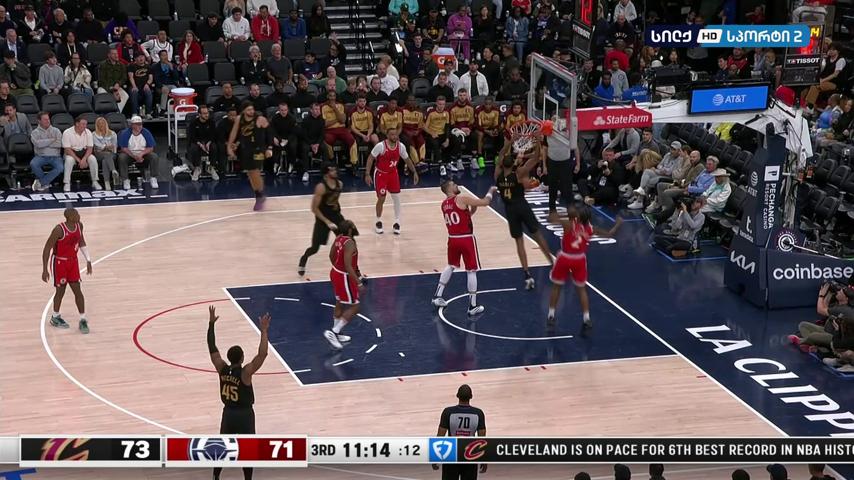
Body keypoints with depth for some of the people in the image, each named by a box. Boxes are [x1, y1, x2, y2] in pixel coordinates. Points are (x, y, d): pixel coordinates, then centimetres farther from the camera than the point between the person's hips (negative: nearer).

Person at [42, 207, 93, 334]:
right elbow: (47, 249, -20)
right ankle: (55, 317, 29)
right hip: (59, 262, -5)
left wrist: (88, 260, 8)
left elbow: (81, 242, 11)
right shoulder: (59, 230, -27)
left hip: (73, 261, 5)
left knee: (77, 290, 3)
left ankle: (83, 320, 7)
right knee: (61, 290, 7)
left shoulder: (79, 226, -7)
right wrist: (45, 269, -19)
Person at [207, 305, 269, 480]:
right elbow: (262, 354, -34)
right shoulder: (245, 372, -26)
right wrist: (264, 331, -33)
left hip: (228, 412, 5)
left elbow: (212, 348, -5)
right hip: (244, 414, -5)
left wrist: (211, 324, -4)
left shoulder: (221, 368, -12)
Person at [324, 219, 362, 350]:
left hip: (336, 273, 9)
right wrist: (358, 283, -28)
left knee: (340, 305, 23)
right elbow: (348, 266, -31)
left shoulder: (339, 238, 0)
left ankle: (336, 334, 34)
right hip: (344, 277, -9)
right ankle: (332, 332, -5)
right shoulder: (349, 243, -27)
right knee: (354, 307, 0)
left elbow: (331, 256, 14)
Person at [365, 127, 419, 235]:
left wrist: (414, 172, 3)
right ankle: (378, 222, 20)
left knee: (396, 197, -1)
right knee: (381, 199, -1)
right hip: (381, 174, -3)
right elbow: (370, 158, -16)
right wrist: (367, 174, -21)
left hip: (393, 173, 4)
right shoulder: (380, 146, -24)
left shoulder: (401, 146, -11)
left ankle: (397, 223, 11)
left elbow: (407, 159, 5)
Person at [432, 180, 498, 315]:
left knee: (450, 266, 27)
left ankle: (437, 297, 26)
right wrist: (491, 191, 5)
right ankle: (473, 306, 5)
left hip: (452, 238, 7)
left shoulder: (444, 204, 10)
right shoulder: (462, 199, -13)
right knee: (471, 271, 2)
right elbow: (485, 202, -12)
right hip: (466, 239, -7)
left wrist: (472, 210, 17)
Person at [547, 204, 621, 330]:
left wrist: (568, 215, -16)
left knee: (556, 287, 17)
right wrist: (618, 224, 19)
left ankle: (551, 316, 19)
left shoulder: (570, 224, -20)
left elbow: (550, 218, -24)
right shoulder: (590, 229, -9)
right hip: (579, 260, 2)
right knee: (581, 289, 18)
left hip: (564, 258, -2)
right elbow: (609, 234, 1)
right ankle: (587, 319, 12)